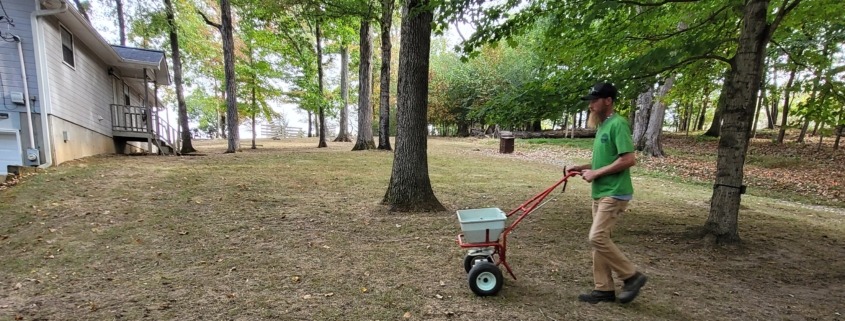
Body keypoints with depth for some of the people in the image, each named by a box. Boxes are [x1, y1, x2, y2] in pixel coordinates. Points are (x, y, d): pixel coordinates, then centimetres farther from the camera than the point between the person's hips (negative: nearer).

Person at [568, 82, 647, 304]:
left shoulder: (618, 124, -14)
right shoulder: (602, 126, 16)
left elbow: (629, 159, -22)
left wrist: (596, 173, -17)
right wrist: (583, 168, 9)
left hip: (614, 193, -10)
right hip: (600, 193, 10)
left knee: (598, 238, -12)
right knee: (599, 239, 9)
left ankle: (632, 276, 7)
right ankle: (604, 289, 17)